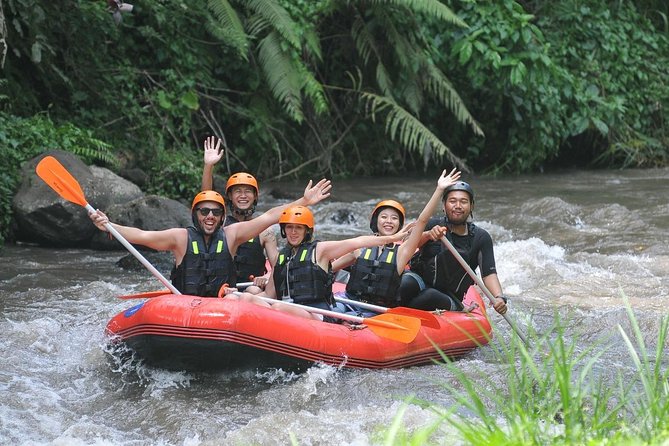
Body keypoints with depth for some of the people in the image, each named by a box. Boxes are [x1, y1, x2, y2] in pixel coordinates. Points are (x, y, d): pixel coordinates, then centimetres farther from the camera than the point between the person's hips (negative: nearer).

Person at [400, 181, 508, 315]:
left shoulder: (481, 238, 3)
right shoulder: (433, 225, -2)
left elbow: (488, 274, -6)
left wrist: (499, 297, -26)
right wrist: (428, 235, -42)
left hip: (451, 300, 1)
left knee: (431, 295, -35)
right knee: (405, 284, -36)